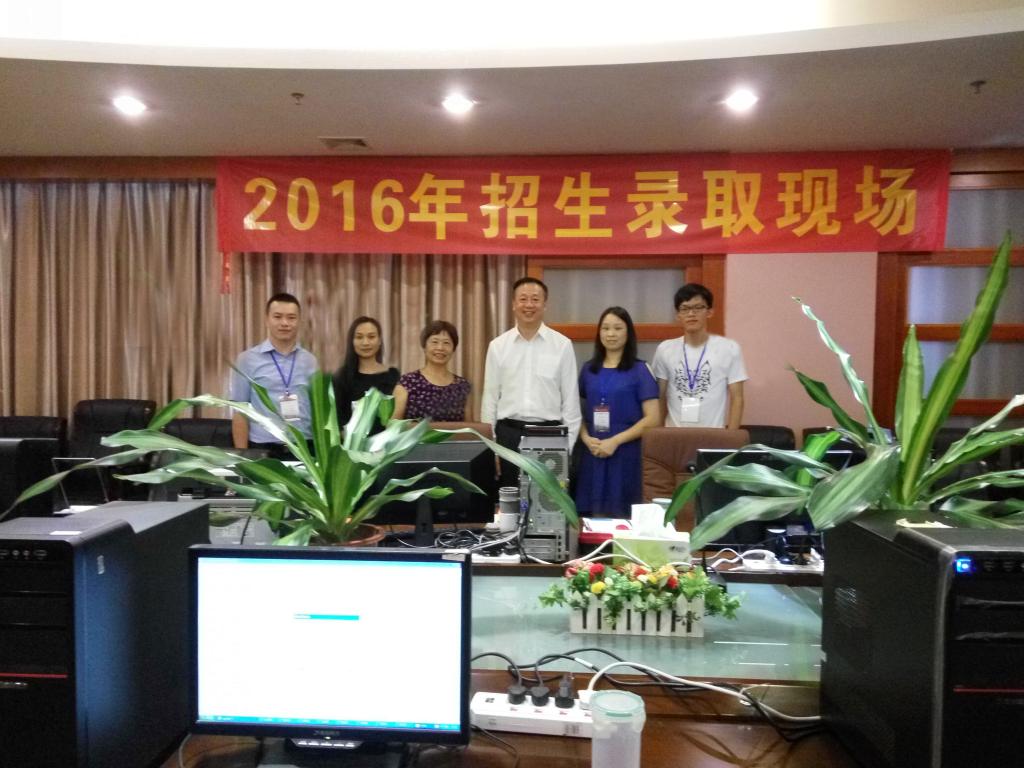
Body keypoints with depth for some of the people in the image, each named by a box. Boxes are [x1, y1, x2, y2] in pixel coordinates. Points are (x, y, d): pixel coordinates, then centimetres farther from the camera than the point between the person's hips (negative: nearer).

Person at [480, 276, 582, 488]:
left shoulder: (562, 345, -1)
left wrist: (568, 443, -1)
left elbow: (570, 397, 1)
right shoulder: (497, 346, 3)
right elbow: (490, 397, 6)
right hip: (509, 432, 1)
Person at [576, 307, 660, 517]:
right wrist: (586, 439, -5)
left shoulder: (640, 370, -1)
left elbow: (652, 419, -7)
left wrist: (615, 441, -13)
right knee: (595, 515, 4)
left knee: (622, 516, 0)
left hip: (626, 454, -3)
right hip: (593, 454, 3)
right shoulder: (589, 369, 10)